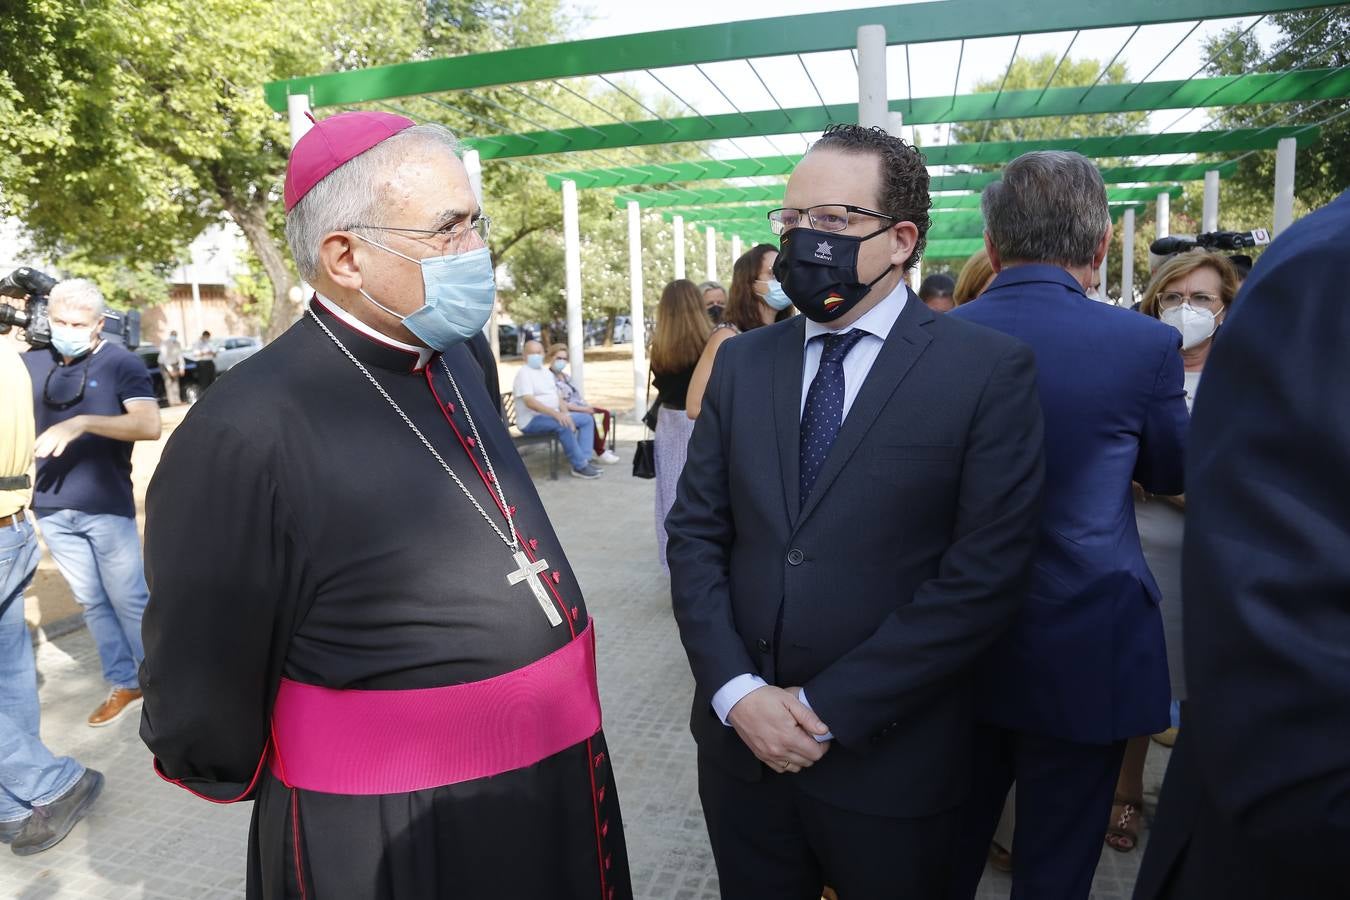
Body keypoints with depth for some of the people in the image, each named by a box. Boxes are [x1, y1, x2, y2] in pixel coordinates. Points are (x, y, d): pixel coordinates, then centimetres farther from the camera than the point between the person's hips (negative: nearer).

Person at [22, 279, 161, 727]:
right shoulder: (31, 363, 6)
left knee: (129, 600, 3)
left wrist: (81, 423, -29)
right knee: (92, 603, 12)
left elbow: (149, 425, -21)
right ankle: (123, 684, 24)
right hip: (52, 509, 5)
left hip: (108, 508, -5)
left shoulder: (121, 363, -8)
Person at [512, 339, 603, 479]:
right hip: (532, 420, -9)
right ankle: (580, 466, -26)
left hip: (552, 415, 9)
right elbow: (529, 402, -25)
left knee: (587, 419, 2)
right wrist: (555, 413, -34)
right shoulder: (524, 373, -12)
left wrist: (566, 414, -6)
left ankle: (584, 461, -11)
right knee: (563, 425, -35)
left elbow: (558, 397, 14)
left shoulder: (547, 372, 16)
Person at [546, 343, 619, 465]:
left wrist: (587, 406, 0)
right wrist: (583, 409, -20)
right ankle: (600, 453, -16)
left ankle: (602, 448, -10)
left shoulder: (565, 376, 19)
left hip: (580, 408, 9)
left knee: (605, 413, -6)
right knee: (590, 418, -28)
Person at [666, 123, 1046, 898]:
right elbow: (695, 532, 2)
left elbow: (985, 573, -14)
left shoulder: (990, 370, -9)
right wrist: (735, 689, -10)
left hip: (888, 761, -3)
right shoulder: (742, 362, 4)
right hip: (740, 743, 4)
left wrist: (827, 709, -15)